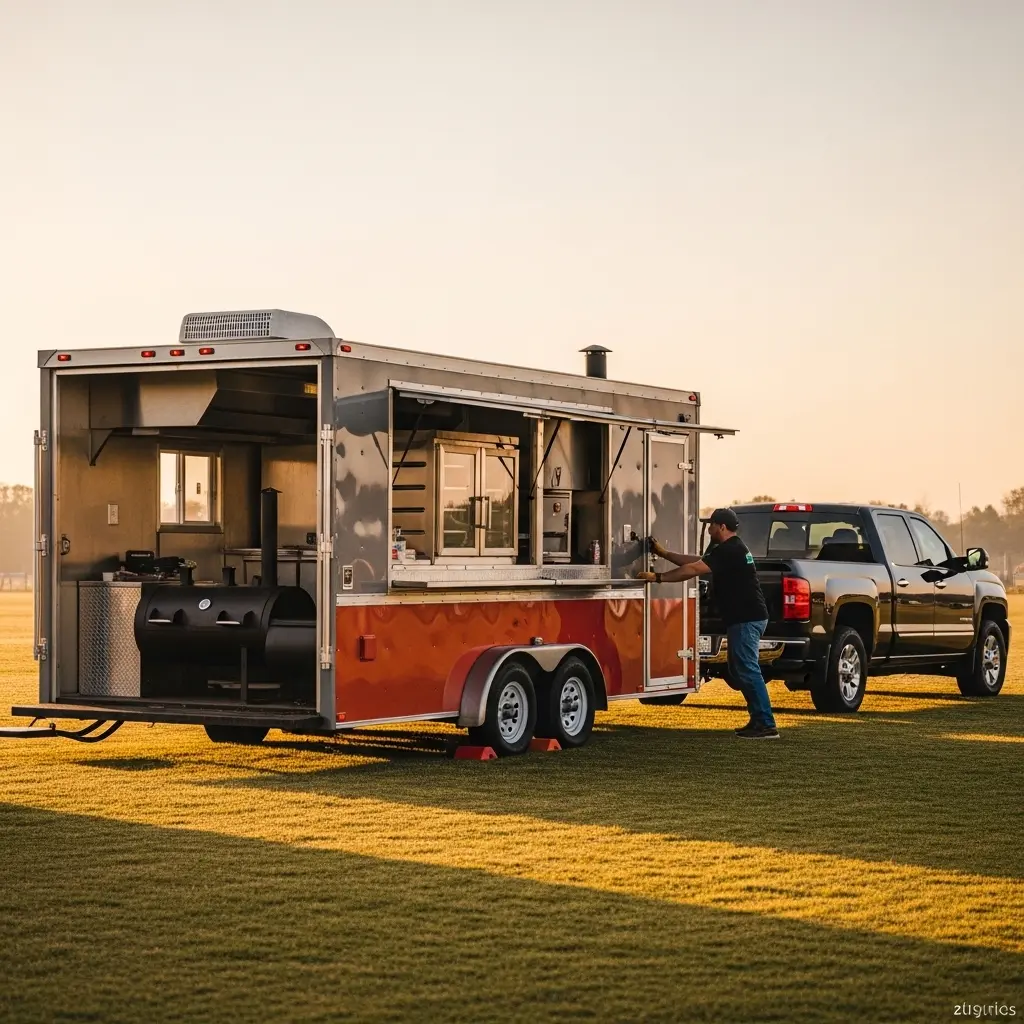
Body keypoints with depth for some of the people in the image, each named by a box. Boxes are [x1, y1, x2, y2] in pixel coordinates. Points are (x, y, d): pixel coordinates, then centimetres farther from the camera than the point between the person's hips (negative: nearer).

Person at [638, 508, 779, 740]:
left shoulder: (729, 551, -16)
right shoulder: (731, 549, 17)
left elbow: (693, 569, -22)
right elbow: (695, 560, 23)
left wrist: (658, 578, -18)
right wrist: (664, 553, 23)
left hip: (747, 620, -11)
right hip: (743, 618, 11)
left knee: (747, 670, -11)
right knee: (738, 670, 15)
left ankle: (766, 725, -12)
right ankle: (758, 720, 17)